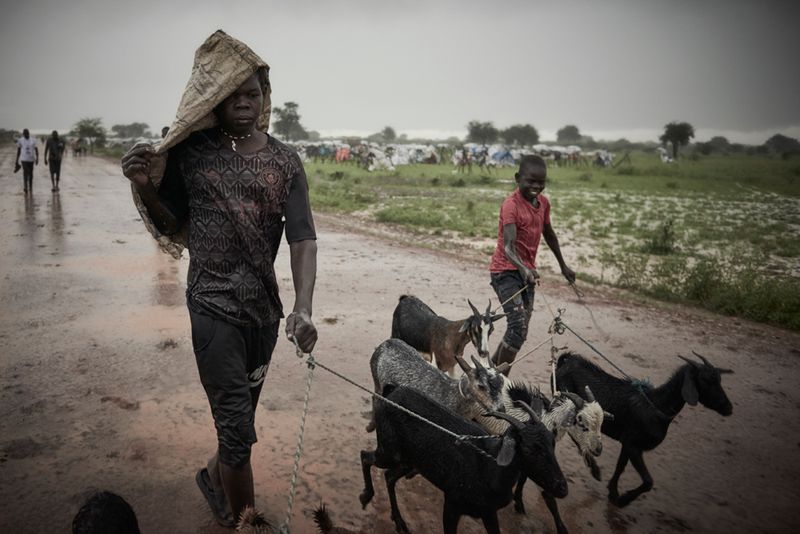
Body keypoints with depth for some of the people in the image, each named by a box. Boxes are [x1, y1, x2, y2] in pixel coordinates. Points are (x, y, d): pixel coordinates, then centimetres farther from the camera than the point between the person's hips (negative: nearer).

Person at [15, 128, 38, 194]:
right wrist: (17, 160, 8)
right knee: (25, 171, -18)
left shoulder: (33, 140, 2)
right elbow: (18, 151, 7)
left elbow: (36, 150, 3)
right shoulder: (20, 140, 1)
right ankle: (25, 187, -22)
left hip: (31, 159, 2)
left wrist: (37, 158, -10)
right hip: (24, 159, -2)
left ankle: (30, 187, 22)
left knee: (30, 173, 10)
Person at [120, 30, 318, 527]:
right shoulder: (190, 150, -4)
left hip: (265, 307, 3)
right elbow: (173, 225, 6)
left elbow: (303, 238, -7)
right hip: (214, 306, -3)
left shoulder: (285, 161, 0)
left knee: (241, 414, 19)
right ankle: (244, 519, 22)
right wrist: (144, 186, -15)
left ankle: (216, 475, 48)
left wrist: (303, 308, -21)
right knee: (239, 428, -3)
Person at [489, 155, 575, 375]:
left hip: (527, 272, 8)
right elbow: (508, 246, -30)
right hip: (507, 271, -8)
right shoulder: (511, 204, -19)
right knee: (518, 328, -19)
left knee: (520, 330, 12)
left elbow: (548, 233, 20)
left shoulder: (543, 202, 4)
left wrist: (563, 265, 28)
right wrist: (523, 268, -47)